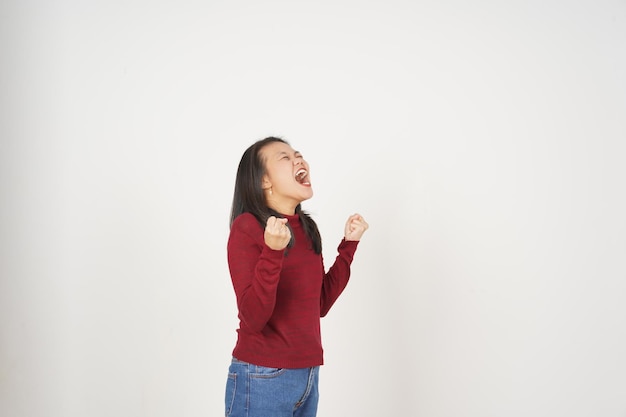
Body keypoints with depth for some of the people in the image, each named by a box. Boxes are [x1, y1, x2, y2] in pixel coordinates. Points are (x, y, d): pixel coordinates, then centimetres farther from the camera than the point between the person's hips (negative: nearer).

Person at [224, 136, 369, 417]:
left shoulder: (305, 227, 8)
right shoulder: (247, 227, -12)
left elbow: (320, 305, 10)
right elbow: (253, 318, -19)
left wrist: (349, 244, 8)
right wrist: (273, 251, -30)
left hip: (308, 376, 7)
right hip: (262, 379, -7)